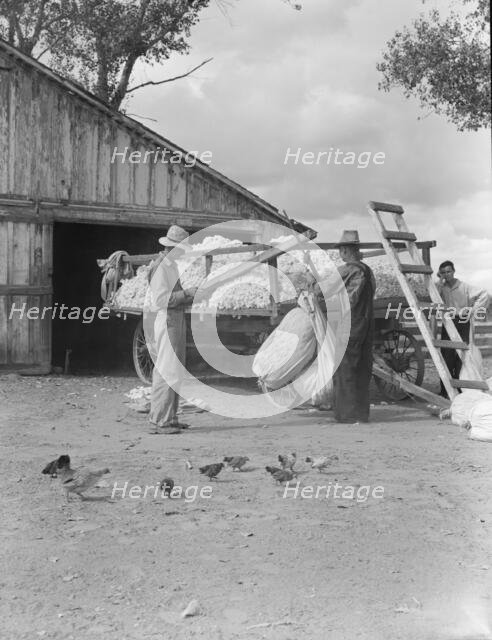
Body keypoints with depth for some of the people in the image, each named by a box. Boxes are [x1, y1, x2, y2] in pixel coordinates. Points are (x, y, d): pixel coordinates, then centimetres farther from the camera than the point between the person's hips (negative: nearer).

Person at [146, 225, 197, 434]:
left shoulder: (171, 265, 19)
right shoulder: (161, 266, -13)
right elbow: (161, 299, -21)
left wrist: (191, 296, 11)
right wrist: (186, 293, -18)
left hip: (175, 318, 11)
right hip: (164, 320, -11)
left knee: (175, 371, 12)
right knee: (167, 371, -12)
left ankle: (169, 418, 18)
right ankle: (159, 421, -10)